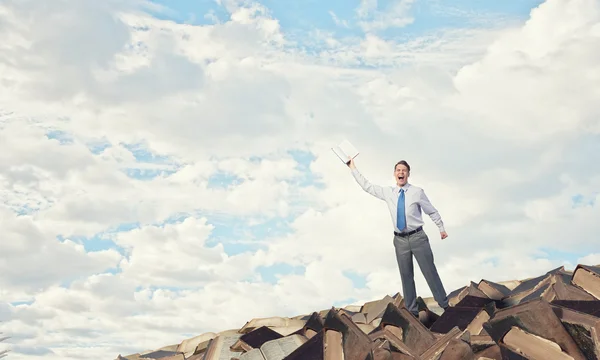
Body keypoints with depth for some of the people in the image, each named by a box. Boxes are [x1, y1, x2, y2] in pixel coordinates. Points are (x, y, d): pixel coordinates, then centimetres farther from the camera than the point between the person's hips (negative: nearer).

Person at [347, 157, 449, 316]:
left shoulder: (417, 191, -4)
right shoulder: (388, 192, 6)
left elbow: (432, 211, 4)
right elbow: (367, 186, 12)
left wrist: (441, 228, 9)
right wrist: (353, 169, 13)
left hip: (417, 237, -3)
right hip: (400, 239, 3)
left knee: (430, 272, 1)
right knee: (406, 276, 7)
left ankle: (444, 304, 13)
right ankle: (412, 311, 16)